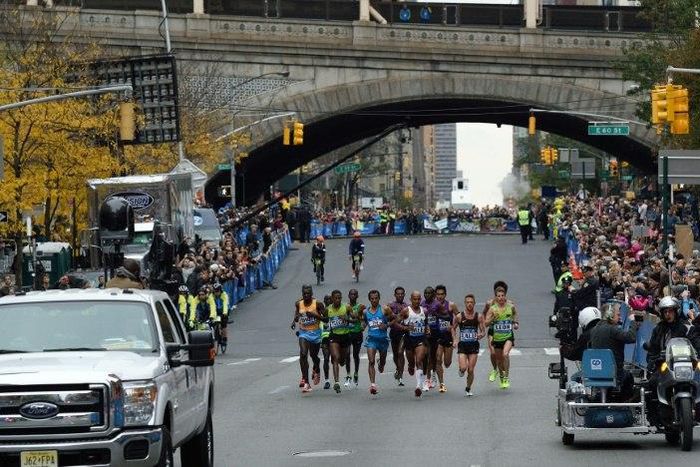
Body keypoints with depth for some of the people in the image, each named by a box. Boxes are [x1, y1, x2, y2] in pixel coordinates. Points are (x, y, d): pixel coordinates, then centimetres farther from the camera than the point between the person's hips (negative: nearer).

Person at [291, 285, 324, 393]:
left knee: (313, 355, 15)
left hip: (315, 333, -1)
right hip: (303, 332, 1)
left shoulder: (317, 304, -10)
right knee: (303, 354, -18)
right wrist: (294, 321, -1)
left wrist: (314, 315, -23)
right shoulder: (298, 304, 0)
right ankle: (305, 381, -17)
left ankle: (316, 370, 52)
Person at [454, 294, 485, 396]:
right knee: (463, 367, -16)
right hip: (462, 345, -1)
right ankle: (461, 370, 22)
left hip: (474, 345, 1)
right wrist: (454, 340, -5)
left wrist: (481, 335, -20)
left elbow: (483, 331, 2)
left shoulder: (478, 317, 0)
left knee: (471, 370, 0)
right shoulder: (459, 317, -3)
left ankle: (468, 389, 21)